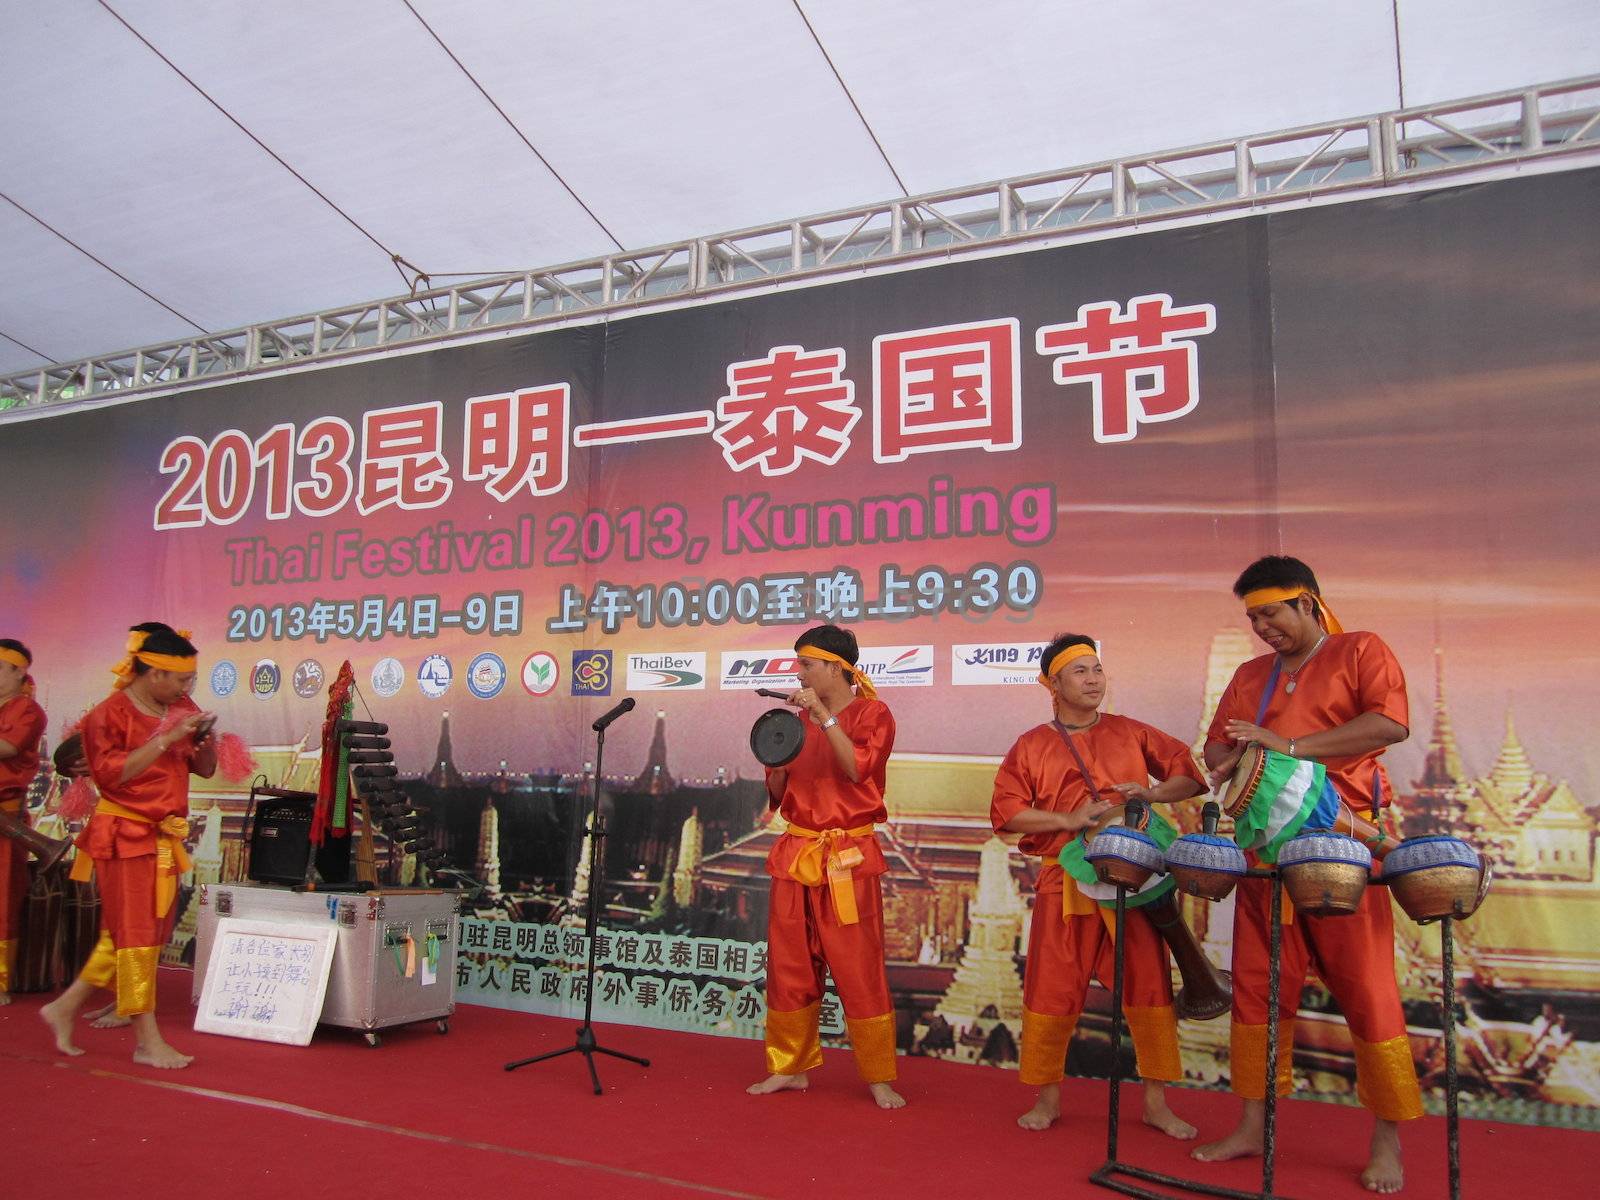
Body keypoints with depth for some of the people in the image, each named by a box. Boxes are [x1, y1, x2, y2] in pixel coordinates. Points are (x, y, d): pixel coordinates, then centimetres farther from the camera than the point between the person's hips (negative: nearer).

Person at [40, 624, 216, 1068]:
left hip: (166, 837, 7)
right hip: (125, 836, -7)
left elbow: (205, 769, 13)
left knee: (123, 937, 13)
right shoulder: (110, 714, -9)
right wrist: (166, 738, -23)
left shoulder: (180, 709, 9)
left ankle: (64, 1008, 29)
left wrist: (206, 738, -7)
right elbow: (112, 773, -20)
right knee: (135, 935, -4)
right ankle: (147, 1041, 1)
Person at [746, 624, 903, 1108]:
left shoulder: (872, 713, -2)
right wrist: (776, 756, -4)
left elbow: (858, 767, -20)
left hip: (847, 859, -5)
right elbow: (778, 793, 15)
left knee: (859, 971, -3)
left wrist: (824, 716, -19)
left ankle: (879, 1078, 10)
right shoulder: (800, 719, 13)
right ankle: (790, 1068, 23)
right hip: (795, 854, 6)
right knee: (789, 968, 10)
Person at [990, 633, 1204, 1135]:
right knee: (1052, 992, 2)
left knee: (1149, 989, 3)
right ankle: (1047, 1099, 20)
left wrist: (1152, 793, -11)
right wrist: (1069, 820, -14)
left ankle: (1156, 1103, 18)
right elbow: (1005, 812, -3)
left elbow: (1193, 776, 9)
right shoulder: (1032, 746, 4)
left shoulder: (1131, 733, 8)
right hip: (1064, 883, -1)